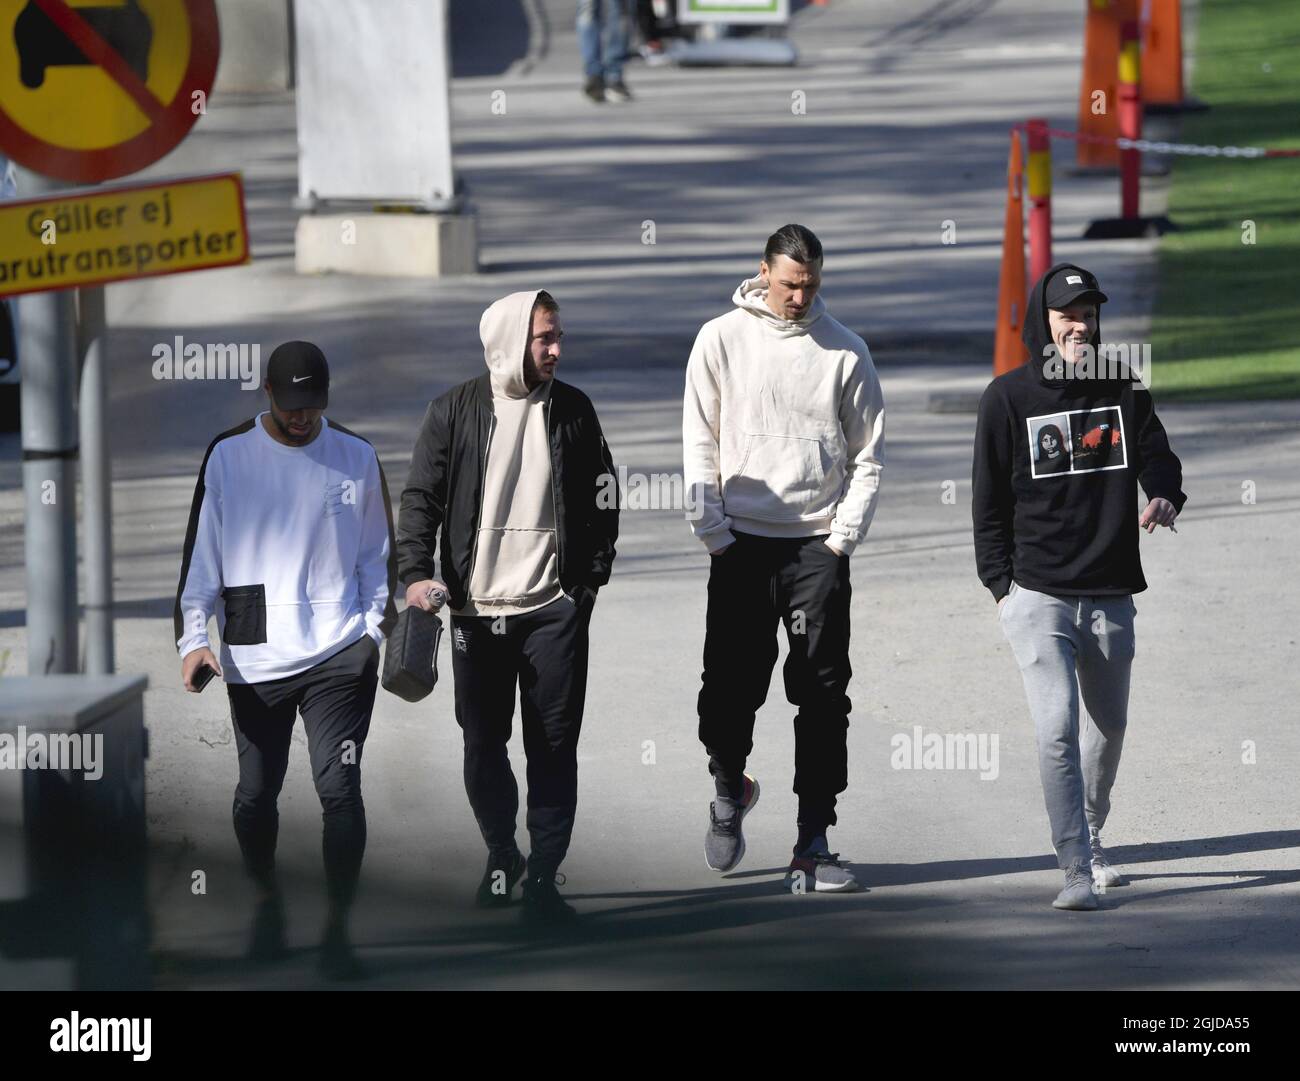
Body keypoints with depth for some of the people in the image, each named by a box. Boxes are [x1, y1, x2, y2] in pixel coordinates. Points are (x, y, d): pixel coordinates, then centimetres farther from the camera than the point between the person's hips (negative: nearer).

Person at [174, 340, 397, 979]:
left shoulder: (356, 458, 7)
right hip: (254, 657, 0)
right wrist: (193, 638, -6)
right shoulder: (229, 457, 3)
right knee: (256, 793, 7)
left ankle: (337, 931, -3)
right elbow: (201, 553, 4)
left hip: (340, 652, 0)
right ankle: (267, 901, 32)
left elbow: (376, 554, 16)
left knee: (340, 789, -10)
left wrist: (375, 628, 6)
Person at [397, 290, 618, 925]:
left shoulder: (572, 410, 6)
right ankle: (501, 856, 27)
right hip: (476, 610, 0)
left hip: (554, 609, 0)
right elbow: (421, 497, 1)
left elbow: (601, 498, 12)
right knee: (483, 746, 7)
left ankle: (543, 878, 2)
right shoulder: (456, 411, 1)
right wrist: (415, 573, -12)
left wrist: (590, 578, 5)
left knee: (553, 747, -3)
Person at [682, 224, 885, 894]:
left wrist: (844, 534, -3)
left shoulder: (845, 351, 4)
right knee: (730, 688, -2)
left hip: (818, 544, 0)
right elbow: (699, 444, 4)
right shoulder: (722, 341, 2)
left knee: (823, 696, -3)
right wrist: (713, 530, -4)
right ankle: (729, 787, 29)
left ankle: (813, 846, -1)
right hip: (741, 543, 0)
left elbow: (867, 454, 7)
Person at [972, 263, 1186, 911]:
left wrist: (1165, 498, -17)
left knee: (1108, 728, 14)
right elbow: (989, 500, 3)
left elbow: (1157, 456, 7)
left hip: (1111, 595, 4)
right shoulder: (1009, 397, 0)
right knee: (1058, 728, -16)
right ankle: (1077, 870, -16)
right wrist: (1001, 586, -3)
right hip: (1038, 595, -4)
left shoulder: (1124, 390, 8)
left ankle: (1090, 840, 37)